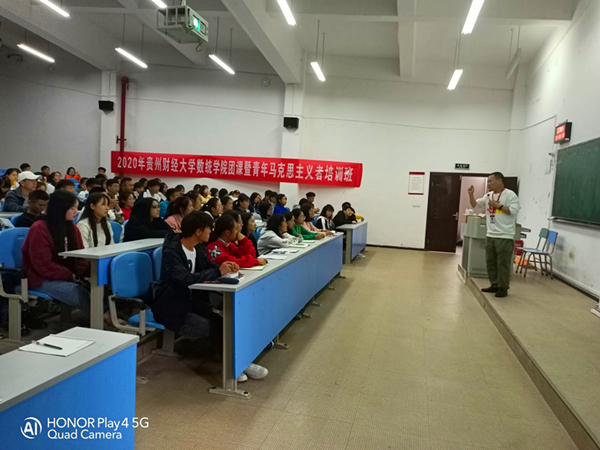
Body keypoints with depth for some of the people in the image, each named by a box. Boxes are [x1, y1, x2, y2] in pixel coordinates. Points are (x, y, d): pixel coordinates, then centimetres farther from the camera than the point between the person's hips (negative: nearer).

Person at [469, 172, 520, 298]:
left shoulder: (510, 195, -8)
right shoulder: (488, 195, 13)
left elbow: (513, 211, -17)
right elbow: (475, 204, 19)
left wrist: (498, 205, -14)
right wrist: (471, 194, 3)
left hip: (504, 237, -7)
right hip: (490, 235, 8)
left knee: (503, 263, -2)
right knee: (490, 262, 12)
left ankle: (503, 288, 7)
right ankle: (495, 285, 23)